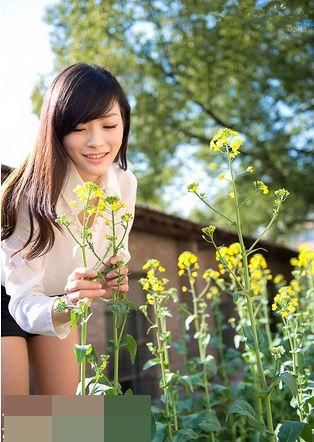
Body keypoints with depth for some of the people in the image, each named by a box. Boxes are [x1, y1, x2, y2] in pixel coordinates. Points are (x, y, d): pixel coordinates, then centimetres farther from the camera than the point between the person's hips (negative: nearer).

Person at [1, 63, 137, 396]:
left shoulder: (125, 184, -19)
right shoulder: (34, 192, -36)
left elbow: (115, 257, -5)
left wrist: (113, 282, -29)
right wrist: (64, 306, -55)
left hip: (58, 300, 5)